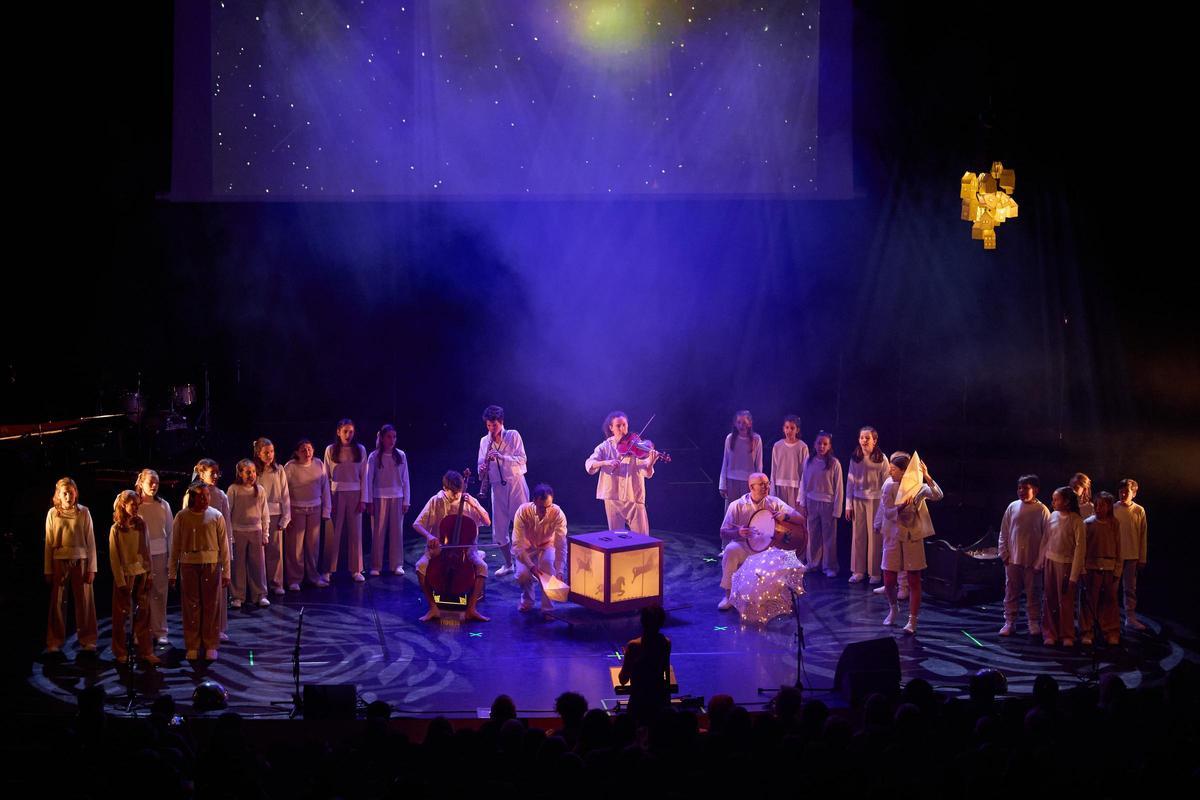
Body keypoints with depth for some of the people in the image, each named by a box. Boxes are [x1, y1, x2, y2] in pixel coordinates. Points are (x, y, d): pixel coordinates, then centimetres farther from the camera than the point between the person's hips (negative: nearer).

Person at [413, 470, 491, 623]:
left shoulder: (468, 500, 0)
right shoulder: (436, 501, -4)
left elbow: (487, 522, -4)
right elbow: (417, 525, -6)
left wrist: (474, 505, -18)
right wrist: (428, 536, -27)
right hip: (439, 546, -1)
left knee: (481, 566, -28)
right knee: (421, 566, -29)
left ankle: (471, 608, -19)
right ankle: (433, 608, -18)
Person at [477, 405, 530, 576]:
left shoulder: (513, 435, -4)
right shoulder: (484, 441, 7)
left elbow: (522, 460, -11)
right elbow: (482, 465, 10)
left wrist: (500, 456, -22)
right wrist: (482, 469, -14)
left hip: (516, 484, -4)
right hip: (497, 487, 4)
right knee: (499, 528, 6)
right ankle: (508, 563, 21)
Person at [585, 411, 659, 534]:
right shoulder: (605, 447, 4)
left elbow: (647, 473, -11)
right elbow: (589, 465, -9)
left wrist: (650, 463, -33)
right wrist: (606, 462, -27)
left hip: (634, 497, -1)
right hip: (613, 498, 1)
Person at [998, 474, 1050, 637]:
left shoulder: (1042, 510, -5)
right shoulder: (1012, 507, 4)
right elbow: (1004, 533, 8)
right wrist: (1004, 553, 2)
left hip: (1033, 560, -3)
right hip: (1013, 559, 3)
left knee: (1033, 593, 6)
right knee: (1011, 592, 8)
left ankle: (1034, 623, 16)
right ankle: (1009, 622, 15)